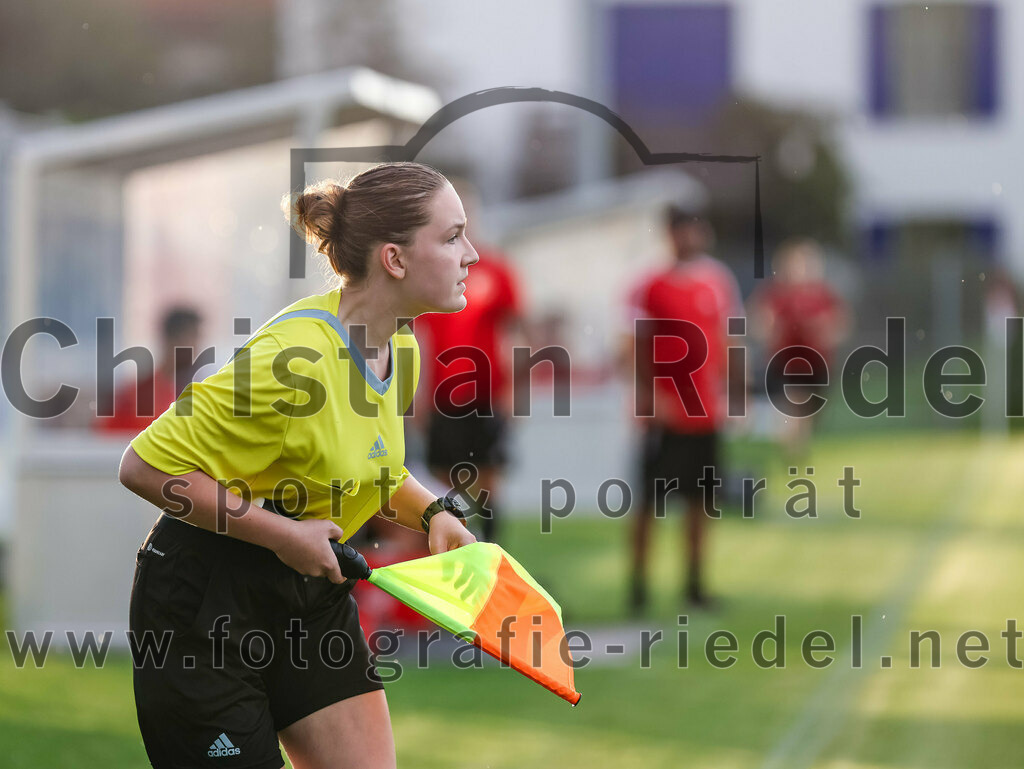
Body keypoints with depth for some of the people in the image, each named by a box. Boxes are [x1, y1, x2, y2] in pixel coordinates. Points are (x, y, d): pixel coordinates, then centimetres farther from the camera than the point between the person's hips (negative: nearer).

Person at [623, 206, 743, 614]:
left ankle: (695, 583, 16)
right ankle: (638, 583, 5)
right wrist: (650, 395, -13)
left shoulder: (718, 281, 5)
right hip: (664, 412, -4)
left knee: (699, 501, 9)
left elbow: (724, 342, 12)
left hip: (706, 412, 4)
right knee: (650, 499, -1)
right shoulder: (650, 288, -6)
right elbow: (638, 348, -5)